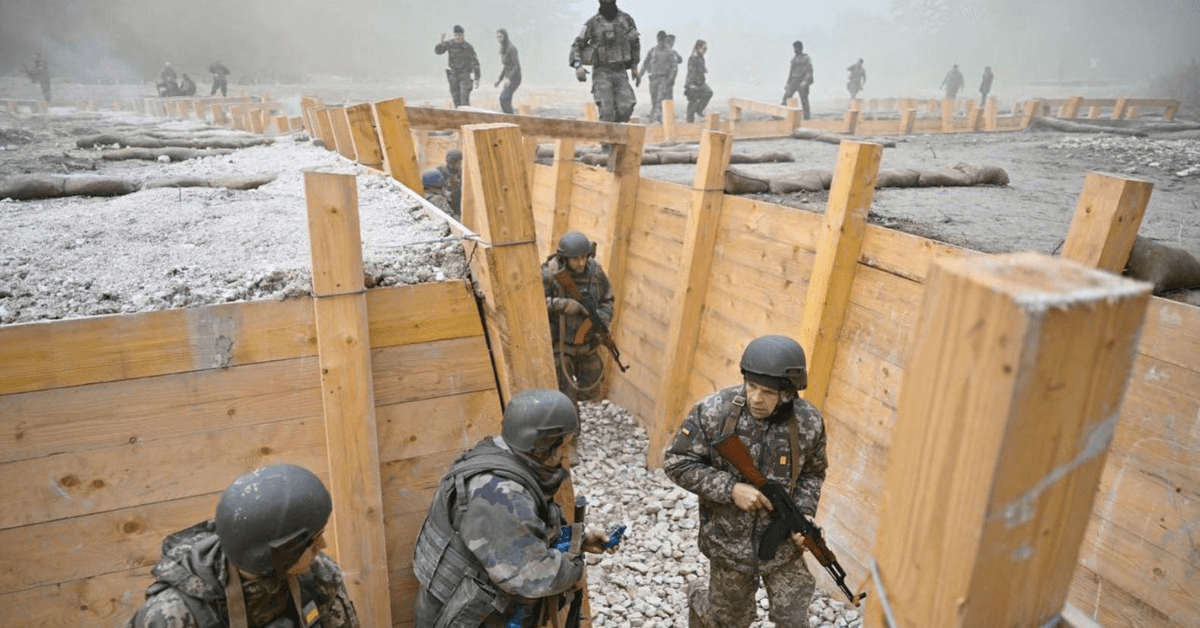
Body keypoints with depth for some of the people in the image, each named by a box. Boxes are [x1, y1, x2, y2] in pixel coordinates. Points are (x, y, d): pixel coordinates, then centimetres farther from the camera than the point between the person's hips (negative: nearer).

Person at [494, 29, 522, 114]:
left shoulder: (512, 48, -16)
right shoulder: (503, 49, 12)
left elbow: (517, 66, -20)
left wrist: (509, 78, -29)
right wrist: (499, 79, 16)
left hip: (514, 78, -9)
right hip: (509, 78, 9)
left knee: (503, 98, -21)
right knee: (506, 103, 5)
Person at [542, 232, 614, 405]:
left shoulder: (595, 270, -8)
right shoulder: (550, 273, -20)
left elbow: (607, 300, 3)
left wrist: (603, 325, -13)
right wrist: (562, 304, -30)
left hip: (588, 342, 4)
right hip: (560, 342, -4)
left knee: (591, 388, 17)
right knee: (564, 394, 3)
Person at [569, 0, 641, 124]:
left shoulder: (626, 19, 5)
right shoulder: (593, 22, -3)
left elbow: (635, 43, 21)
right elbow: (577, 45, 1)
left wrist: (634, 67, 18)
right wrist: (578, 65, -17)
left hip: (620, 72, 3)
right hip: (602, 73, -3)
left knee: (625, 110, -11)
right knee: (607, 112, -17)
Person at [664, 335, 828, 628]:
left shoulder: (809, 423, -15)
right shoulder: (713, 412, -22)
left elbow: (812, 473, 3)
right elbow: (677, 463, -15)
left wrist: (804, 513, -13)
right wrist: (731, 488, -24)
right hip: (729, 541, -1)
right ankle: (698, 600, 53)